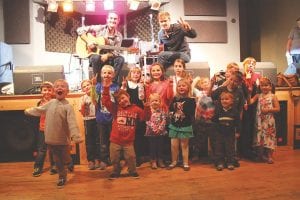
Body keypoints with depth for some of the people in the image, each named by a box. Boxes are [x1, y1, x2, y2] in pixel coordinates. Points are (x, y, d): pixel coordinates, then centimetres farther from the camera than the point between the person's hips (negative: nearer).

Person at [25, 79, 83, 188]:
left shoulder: (68, 106, -15)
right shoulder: (51, 103, 3)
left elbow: (72, 123, -24)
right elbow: (39, 110, 24)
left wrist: (76, 136, -34)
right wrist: (28, 111, 36)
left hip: (63, 139, -5)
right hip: (51, 138, 5)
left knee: (66, 160, 11)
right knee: (57, 160, 15)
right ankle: (62, 177, 31)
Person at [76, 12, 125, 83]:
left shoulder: (119, 36, 3)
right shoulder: (99, 28, -4)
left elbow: (116, 52, -4)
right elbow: (80, 30, -5)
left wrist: (107, 55, -24)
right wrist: (88, 41, -18)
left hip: (108, 58, 2)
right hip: (95, 54, -2)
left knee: (120, 59, -26)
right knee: (96, 58, -38)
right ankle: (98, 81, -24)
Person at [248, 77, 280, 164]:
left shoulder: (273, 96, -1)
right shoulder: (258, 96, 7)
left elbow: (278, 108, -6)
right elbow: (250, 101, -8)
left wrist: (268, 110, -16)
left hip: (269, 121, -3)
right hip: (259, 120, 3)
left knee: (269, 136, 0)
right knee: (259, 136, 8)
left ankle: (269, 156, 11)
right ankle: (260, 155, 22)